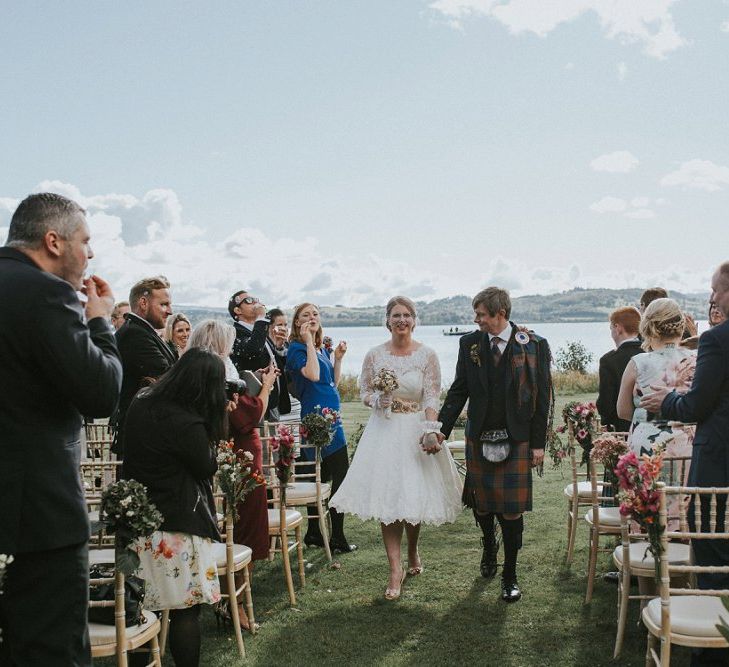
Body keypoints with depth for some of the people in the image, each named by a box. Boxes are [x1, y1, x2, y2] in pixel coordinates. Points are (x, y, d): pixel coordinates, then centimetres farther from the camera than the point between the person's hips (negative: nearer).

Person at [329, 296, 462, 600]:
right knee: (387, 498, -3)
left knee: (415, 495, 6)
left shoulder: (427, 355, -3)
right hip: (384, 431, 1)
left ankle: (413, 551, 35)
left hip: (417, 430, -1)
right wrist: (377, 399, -13)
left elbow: (432, 398, -6)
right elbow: (364, 392, 10)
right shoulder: (374, 355, 1)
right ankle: (396, 569, 3)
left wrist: (431, 431, -19)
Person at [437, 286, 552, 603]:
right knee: (481, 503, 12)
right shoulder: (470, 343, 1)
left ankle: (509, 575, 18)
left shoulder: (534, 345, -6)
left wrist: (538, 443, -5)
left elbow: (543, 397, -3)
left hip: (517, 440, -2)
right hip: (479, 438, 3)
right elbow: (459, 390, 5)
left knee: (512, 509, 0)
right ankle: (489, 545, 44)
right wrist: (443, 429, -4)